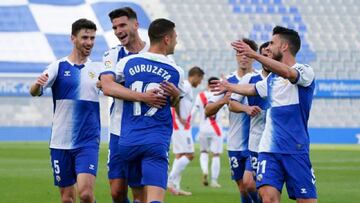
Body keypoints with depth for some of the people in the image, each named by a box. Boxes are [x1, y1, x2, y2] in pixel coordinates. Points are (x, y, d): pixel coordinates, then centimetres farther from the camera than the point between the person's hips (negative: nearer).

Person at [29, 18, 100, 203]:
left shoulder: (97, 69, 6)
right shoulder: (59, 66, 0)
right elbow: (35, 92, -11)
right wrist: (37, 85, -34)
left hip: (88, 141, 0)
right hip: (60, 142, 0)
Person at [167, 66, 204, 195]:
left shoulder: (186, 86, 18)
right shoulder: (186, 86, -11)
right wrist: (180, 118, -20)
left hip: (179, 126, 10)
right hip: (181, 126, -10)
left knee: (180, 155, 11)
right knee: (189, 154, -10)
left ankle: (175, 187, 11)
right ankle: (171, 181, -13)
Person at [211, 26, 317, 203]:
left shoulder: (305, 71, -4)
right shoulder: (271, 78, 17)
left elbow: (287, 73, -26)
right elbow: (251, 89, 37)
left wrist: (255, 55, -34)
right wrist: (229, 87, 52)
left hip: (296, 150, -5)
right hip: (269, 148, 5)